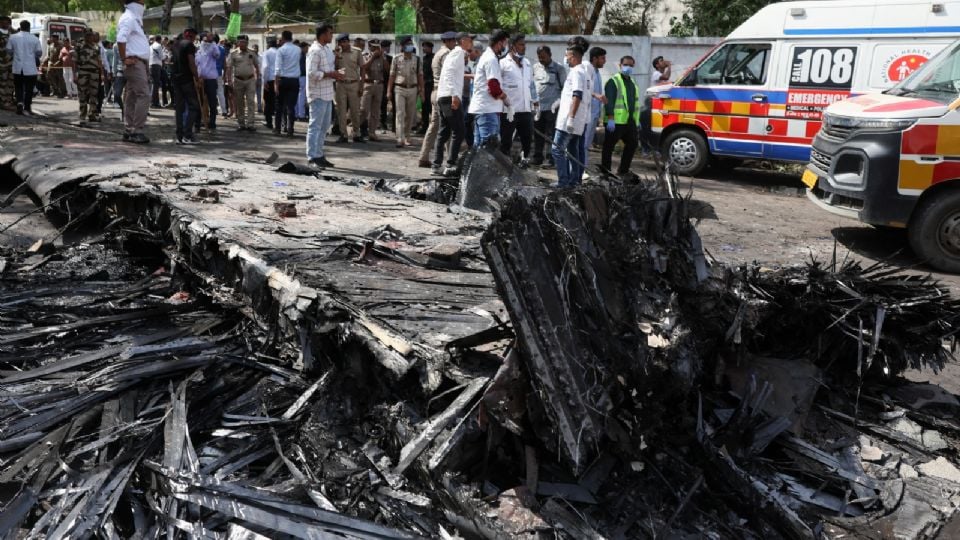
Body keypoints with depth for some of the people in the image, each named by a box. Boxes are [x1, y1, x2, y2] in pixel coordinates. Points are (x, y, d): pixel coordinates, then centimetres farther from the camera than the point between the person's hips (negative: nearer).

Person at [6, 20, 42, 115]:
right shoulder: (35, 39, -6)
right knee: (29, 89, 7)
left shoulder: (13, 37, 0)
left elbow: (9, 50, 4)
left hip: (17, 68, 2)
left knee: (18, 87, 13)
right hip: (30, 68, -2)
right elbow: (39, 52, -3)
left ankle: (19, 102, -9)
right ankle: (26, 108, 10)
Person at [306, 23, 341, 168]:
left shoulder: (327, 49, 14)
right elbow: (312, 73, -22)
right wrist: (330, 74, -19)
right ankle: (313, 157, 0)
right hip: (318, 94, -9)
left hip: (327, 93, 10)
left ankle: (319, 154, 22)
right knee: (315, 126, -4)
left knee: (324, 126, 14)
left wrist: (335, 74, 6)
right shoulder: (315, 51, -15)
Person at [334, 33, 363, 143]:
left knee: (355, 110, 4)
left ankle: (356, 134, 13)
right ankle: (343, 135, 9)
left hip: (353, 84, -1)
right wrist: (337, 55, -12)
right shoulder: (337, 54, 5)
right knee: (341, 111, 4)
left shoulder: (356, 53, 2)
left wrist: (361, 86, -1)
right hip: (341, 84, 1)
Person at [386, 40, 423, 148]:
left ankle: (407, 138, 19)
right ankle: (400, 139, -15)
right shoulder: (397, 60, 2)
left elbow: (420, 76, 6)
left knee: (410, 115, 7)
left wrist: (421, 91, 2)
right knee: (400, 114, -9)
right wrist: (389, 91, -3)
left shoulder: (417, 60, 6)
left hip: (413, 89, 2)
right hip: (399, 89, -2)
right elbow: (392, 76, 2)